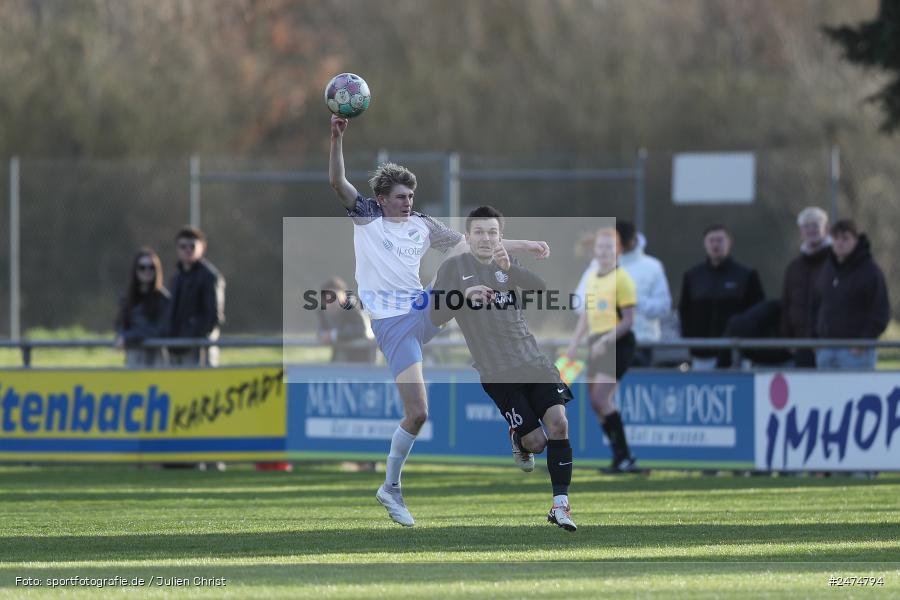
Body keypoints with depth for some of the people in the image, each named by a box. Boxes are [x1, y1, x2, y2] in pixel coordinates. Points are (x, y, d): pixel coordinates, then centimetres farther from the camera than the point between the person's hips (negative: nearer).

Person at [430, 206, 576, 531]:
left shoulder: (508, 266, 9)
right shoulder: (453, 268, 2)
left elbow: (545, 285, -9)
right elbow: (434, 316, -2)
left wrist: (510, 269, -26)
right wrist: (464, 297, -19)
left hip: (533, 361, 3)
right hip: (497, 372, -3)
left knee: (558, 423, -16)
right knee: (535, 440, -8)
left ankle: (560, 504, -6)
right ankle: (519, 441, 32)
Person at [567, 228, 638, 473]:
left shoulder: (621, 279, -9)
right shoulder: (592, 279, 14)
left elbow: (628, 320, -13)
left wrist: (605, 341, -21)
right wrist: (575, 343, 15)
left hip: (617, 343, -8)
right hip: (597, 343, 8)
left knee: (601, 398, -16)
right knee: (597, 402, 5)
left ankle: (623, 456, -11)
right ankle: (622, 458, 11)